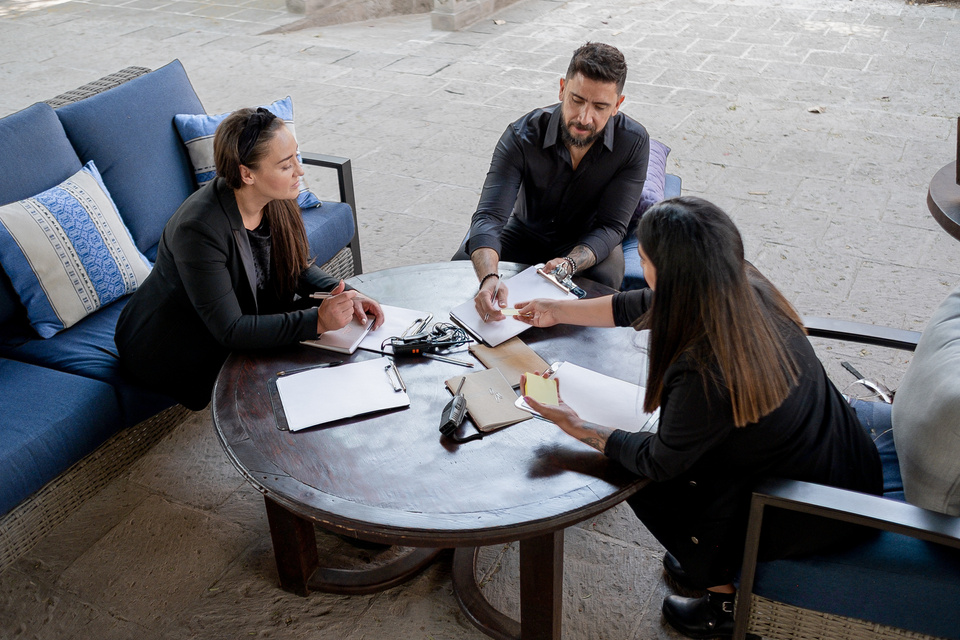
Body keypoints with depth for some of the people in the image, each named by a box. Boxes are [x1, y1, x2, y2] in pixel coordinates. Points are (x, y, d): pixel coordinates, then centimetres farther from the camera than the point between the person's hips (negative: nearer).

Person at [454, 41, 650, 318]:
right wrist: (489, 277, -54)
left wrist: (569, 264, -43)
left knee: (604, 279, -34)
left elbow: (611, 225, -21)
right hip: (526, 232, 1)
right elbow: (490, 216, -32)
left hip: (589, 243, -1)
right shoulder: (521, 137, -25)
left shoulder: (633, 142, -23)